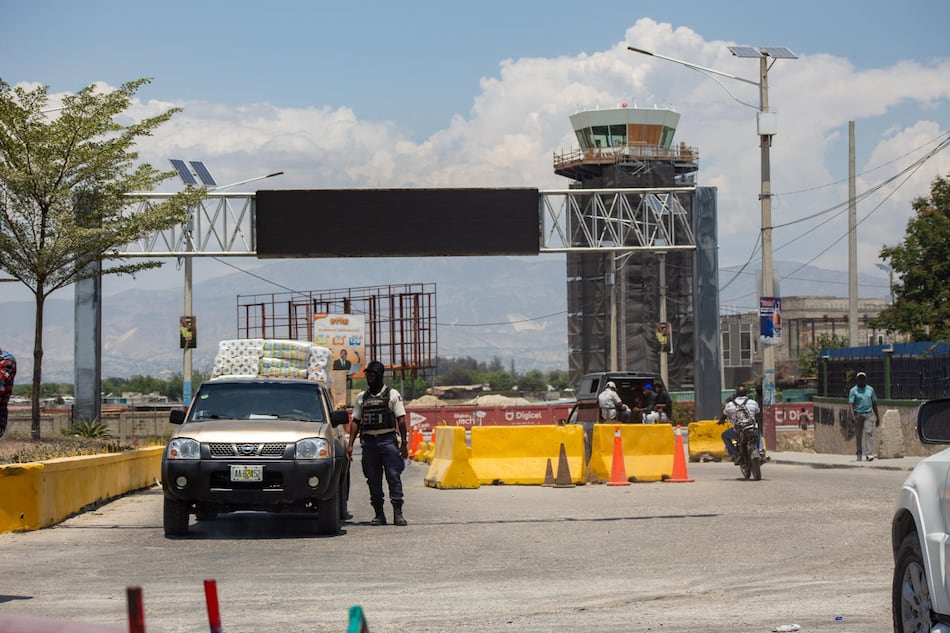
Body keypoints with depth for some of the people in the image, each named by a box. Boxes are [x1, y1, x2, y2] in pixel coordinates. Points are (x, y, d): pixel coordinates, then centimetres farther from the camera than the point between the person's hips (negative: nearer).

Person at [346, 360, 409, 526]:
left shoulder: (392, 394, 3)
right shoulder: (361, 397, 14)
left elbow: (401, 420, 0)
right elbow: (355, 422, 13)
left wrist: (404, 443, -7)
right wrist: (350, 444, 5)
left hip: (388, 439, -4)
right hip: (369, 441, 4)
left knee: (394, 476, -8)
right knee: (373, 479, 3)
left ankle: (398, 513, -8)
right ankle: (379, 514, 8)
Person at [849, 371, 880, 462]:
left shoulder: (870, 389, 11)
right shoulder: (853, 390, 1)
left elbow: (874, 403, 17)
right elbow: (850, 403, -7)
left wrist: (877, 417, 17)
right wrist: (852, 415, -21)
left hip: (868, 414, 1)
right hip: (858, 414, -1)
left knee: (869, 433, -13)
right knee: (858, 435, 6)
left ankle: (869, 454, -20)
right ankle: (859, 454, 19)